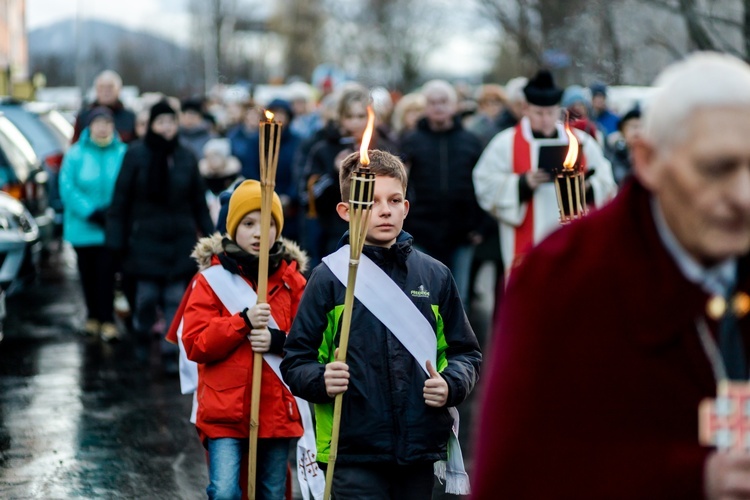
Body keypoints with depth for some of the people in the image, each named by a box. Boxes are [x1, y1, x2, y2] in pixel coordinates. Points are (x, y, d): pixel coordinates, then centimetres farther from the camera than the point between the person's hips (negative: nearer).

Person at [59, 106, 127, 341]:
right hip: (83, 227, 1)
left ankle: (107, 320, -2)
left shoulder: (122, 153, -3)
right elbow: (67, 188, -7)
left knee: (106, 271, -7)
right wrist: (90, 212, -15)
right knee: (88, 271, 11)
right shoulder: (76, 154, -3)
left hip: (111, 227, -1)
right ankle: (93, 316, 25)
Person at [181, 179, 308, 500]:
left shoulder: (292, 279, 5)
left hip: (277, 410, 3)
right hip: (225, 412, -3)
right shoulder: (211, 278, 0)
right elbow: (194, 344, -7)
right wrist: (243, 322, -19)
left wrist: (278, 341, -16)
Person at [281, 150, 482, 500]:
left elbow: (465, 352, 16)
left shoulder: (435, 276, 9)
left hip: (419, 450, 3)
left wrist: (452, 384, -5)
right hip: (353, 455, -3)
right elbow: (296, 361, 1)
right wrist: (320, 381, -19)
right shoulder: (330, 277, 0)